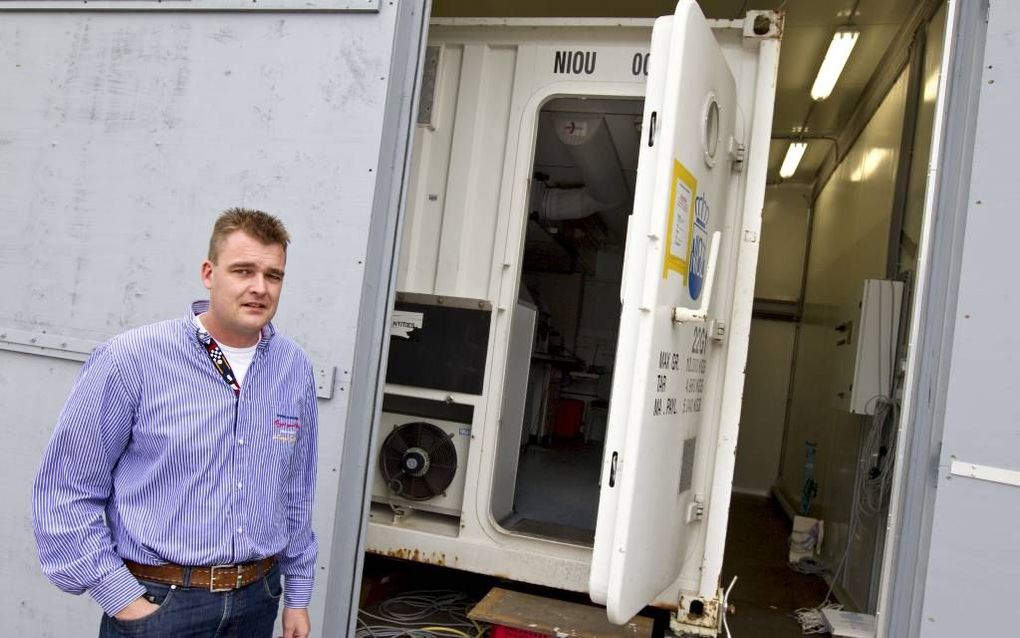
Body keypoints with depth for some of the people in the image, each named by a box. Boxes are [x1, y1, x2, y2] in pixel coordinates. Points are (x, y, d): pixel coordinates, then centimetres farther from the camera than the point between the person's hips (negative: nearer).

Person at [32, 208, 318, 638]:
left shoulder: (295, 368, -2)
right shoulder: (131, 359, -14)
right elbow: (65, 493, -9)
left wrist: (298, 595, 10)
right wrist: (122, 600, -10)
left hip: (257, 601, 4)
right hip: (157, 602, -4)